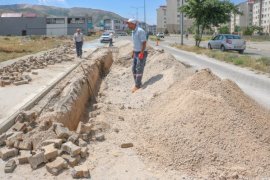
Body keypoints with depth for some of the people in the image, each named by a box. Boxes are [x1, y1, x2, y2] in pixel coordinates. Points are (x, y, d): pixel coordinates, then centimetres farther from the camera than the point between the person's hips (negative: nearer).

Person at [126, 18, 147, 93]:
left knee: (139, 69, -5)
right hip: (136, 53, 9)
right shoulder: (133, 31, 11)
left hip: (141, 53, -9)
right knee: (134, 69, 9)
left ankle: (137, 85, 2)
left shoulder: (140, 31, -19)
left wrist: (141, 53, -24)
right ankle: (137, 84, 19)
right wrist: (133, 52, 18)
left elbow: (144, 43, -21)